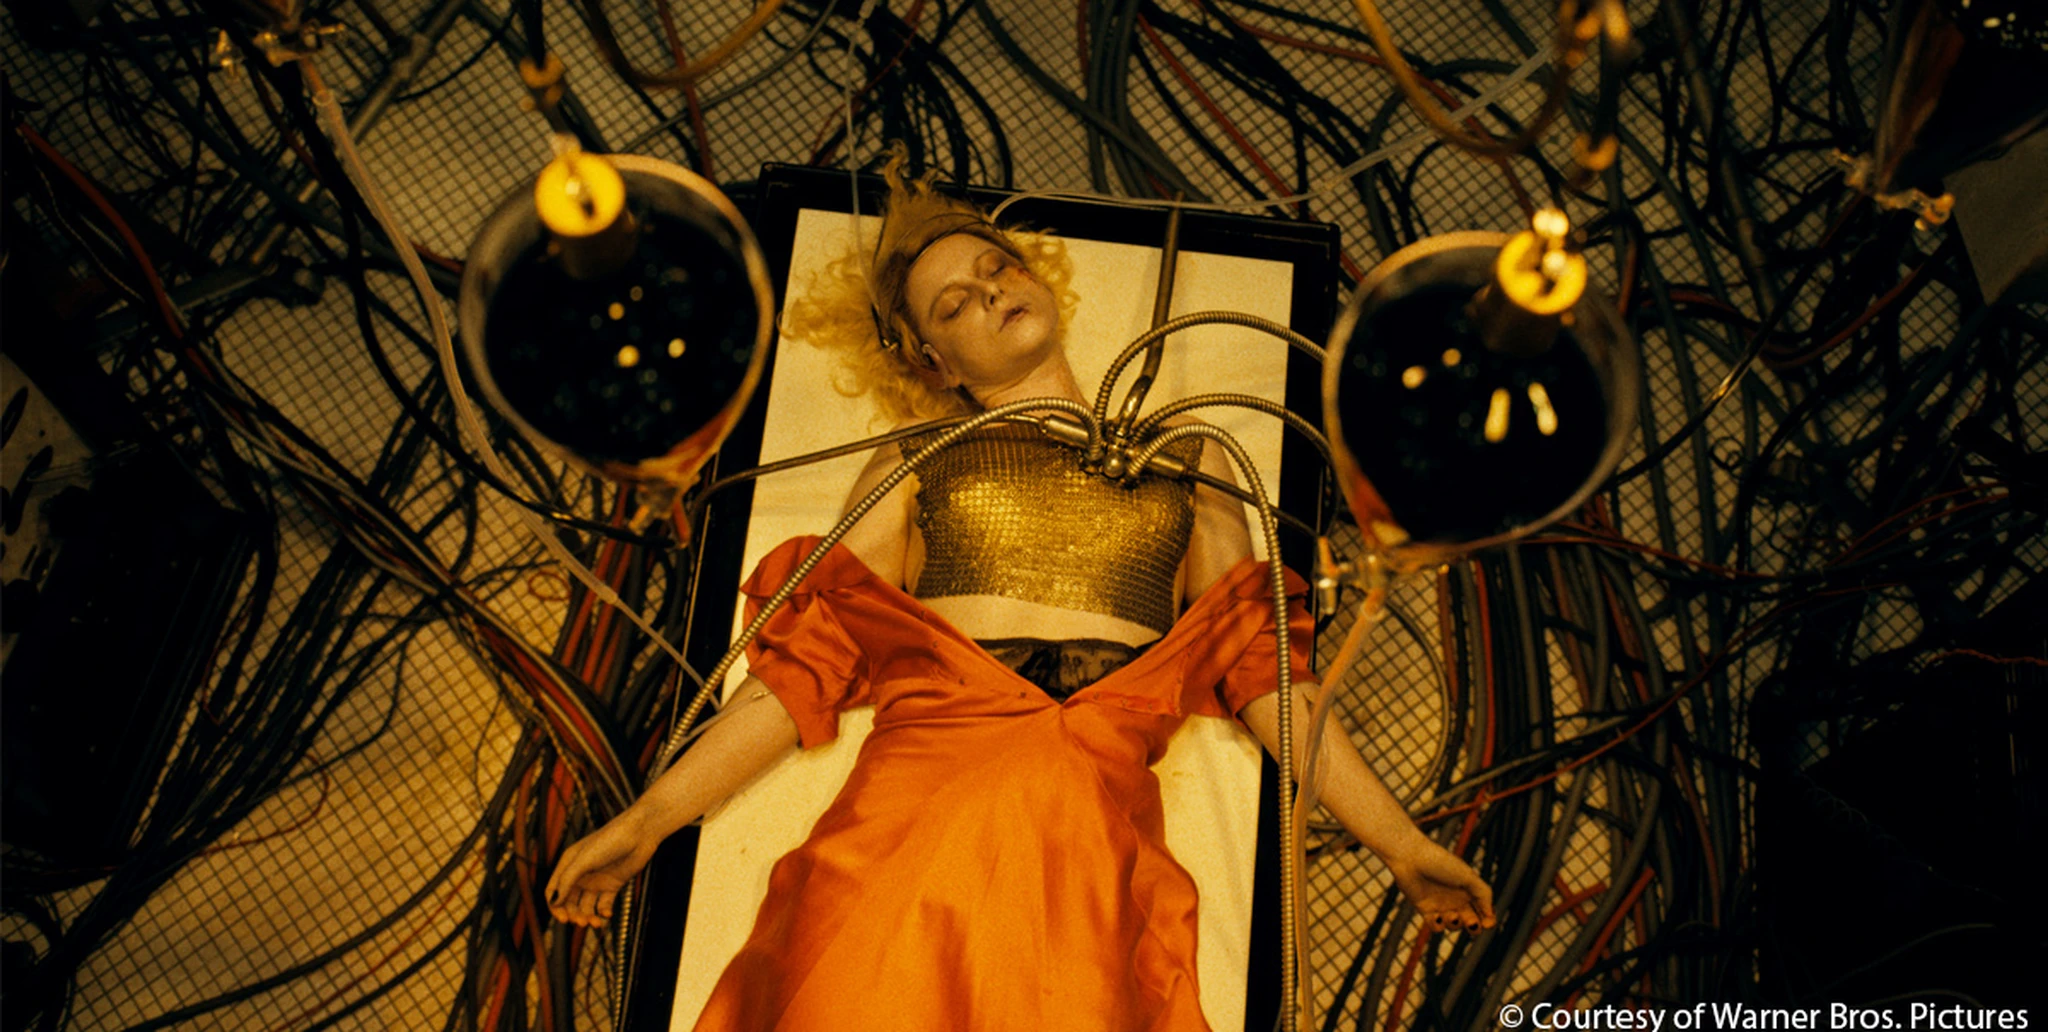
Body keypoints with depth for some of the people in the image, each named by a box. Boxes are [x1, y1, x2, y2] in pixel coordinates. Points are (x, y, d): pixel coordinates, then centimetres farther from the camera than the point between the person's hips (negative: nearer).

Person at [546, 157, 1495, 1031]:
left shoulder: (1189, 464, 22)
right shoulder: (910, 468, 18)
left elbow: (1262, 668, 17)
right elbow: (807, 663, 12)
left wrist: (1403, 845, 10)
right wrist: (642, 822, 3)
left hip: (1094, 826, 1)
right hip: (913, 802, 0)